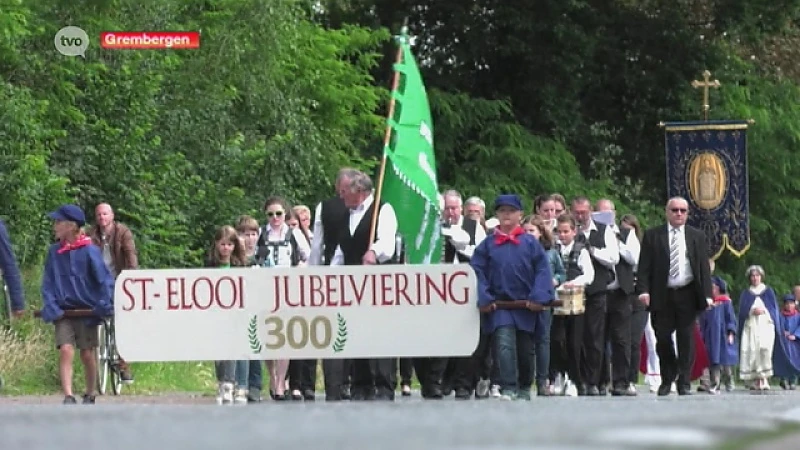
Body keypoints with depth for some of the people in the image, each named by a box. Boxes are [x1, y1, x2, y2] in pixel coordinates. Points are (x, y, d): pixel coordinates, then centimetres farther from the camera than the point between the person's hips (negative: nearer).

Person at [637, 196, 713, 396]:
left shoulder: (697, 237, 10)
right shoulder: (652, 236, 6)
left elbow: (704, 267, 7)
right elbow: (644, 265, 2)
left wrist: (707, 294, -3)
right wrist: (643, 290, -12)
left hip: (687, 295, 0)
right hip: (661, 295, 0)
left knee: (686, 340, -1)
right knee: (662, 339, 1)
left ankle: (684, 383, 3)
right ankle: (667, 380, 19)